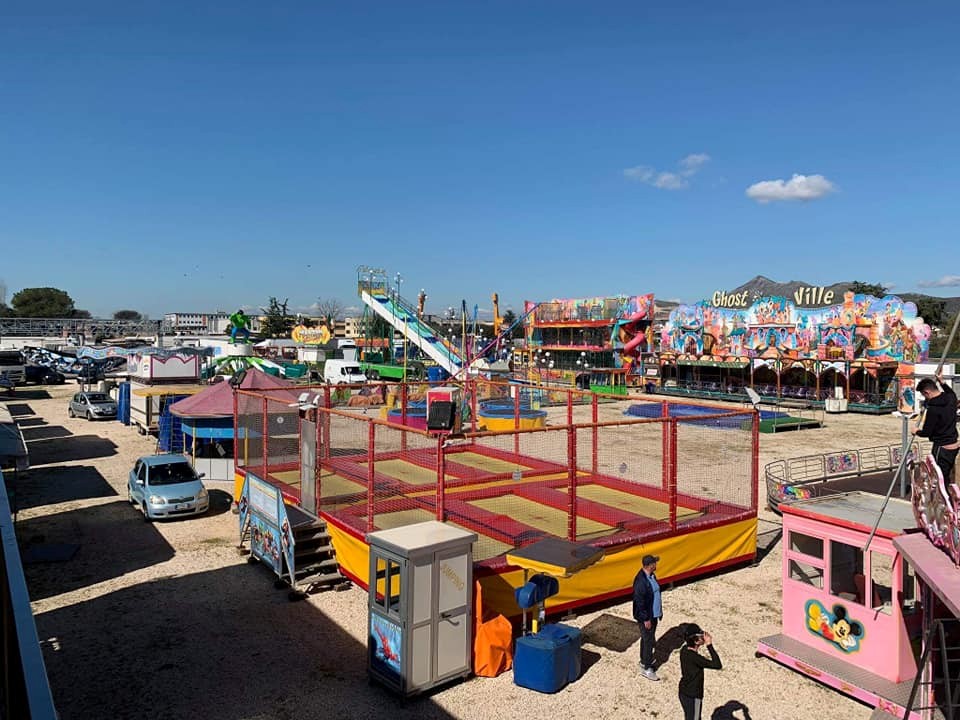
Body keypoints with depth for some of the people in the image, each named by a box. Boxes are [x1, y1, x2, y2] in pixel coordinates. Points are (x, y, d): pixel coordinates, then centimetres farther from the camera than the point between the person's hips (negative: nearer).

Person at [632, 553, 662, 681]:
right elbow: (639, 602, -24)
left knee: (647, 639, 21)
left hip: (654, 614, 9)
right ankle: (646, 669, 13)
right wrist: (645, 619, -19)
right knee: (649, 641, 1)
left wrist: (659, 610, 19)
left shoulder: (652, 575, 1)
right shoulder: (641, 581, -28)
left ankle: (644, 662, 37)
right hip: (645, 616, -9)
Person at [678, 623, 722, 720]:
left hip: (684, 692, 8)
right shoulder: (694, 657, -33)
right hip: (692, 697, -8)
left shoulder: (685, 649, -6)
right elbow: (718, 665, -30)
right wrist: (710, 645, -27)